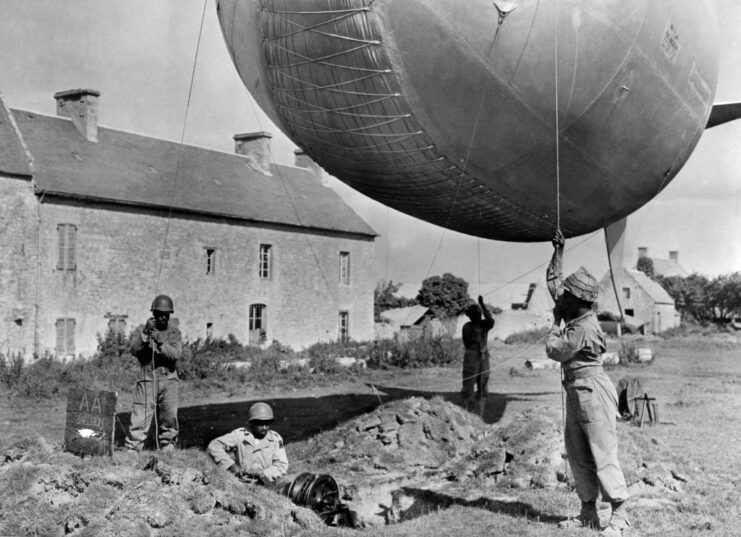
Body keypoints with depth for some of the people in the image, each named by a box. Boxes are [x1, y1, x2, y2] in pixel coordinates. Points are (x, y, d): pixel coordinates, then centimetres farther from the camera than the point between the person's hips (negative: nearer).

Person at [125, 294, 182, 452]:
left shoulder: (174, 333, 9)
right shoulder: (141, 330, 8)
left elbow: (175, 354, -7)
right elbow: (134, 350, -7)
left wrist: (161, 343, -22)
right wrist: (145, 333, -19)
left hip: (169, 381, 2)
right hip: (147, 379, -2)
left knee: (169, 418, 7)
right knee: (141, 417, -9)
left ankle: (167, 448, 19)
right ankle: (132, 449, -6)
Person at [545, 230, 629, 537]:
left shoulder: (584, 328, -20)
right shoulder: (573, 315, 7)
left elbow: (553, 351, -14)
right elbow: (552, 280, 18)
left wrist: (556, 322, -2)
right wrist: (558, 252, 15)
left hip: (592, 392, -10)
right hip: (575, 392, 10)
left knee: (603, 455, -5)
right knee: (577, 455, 11)